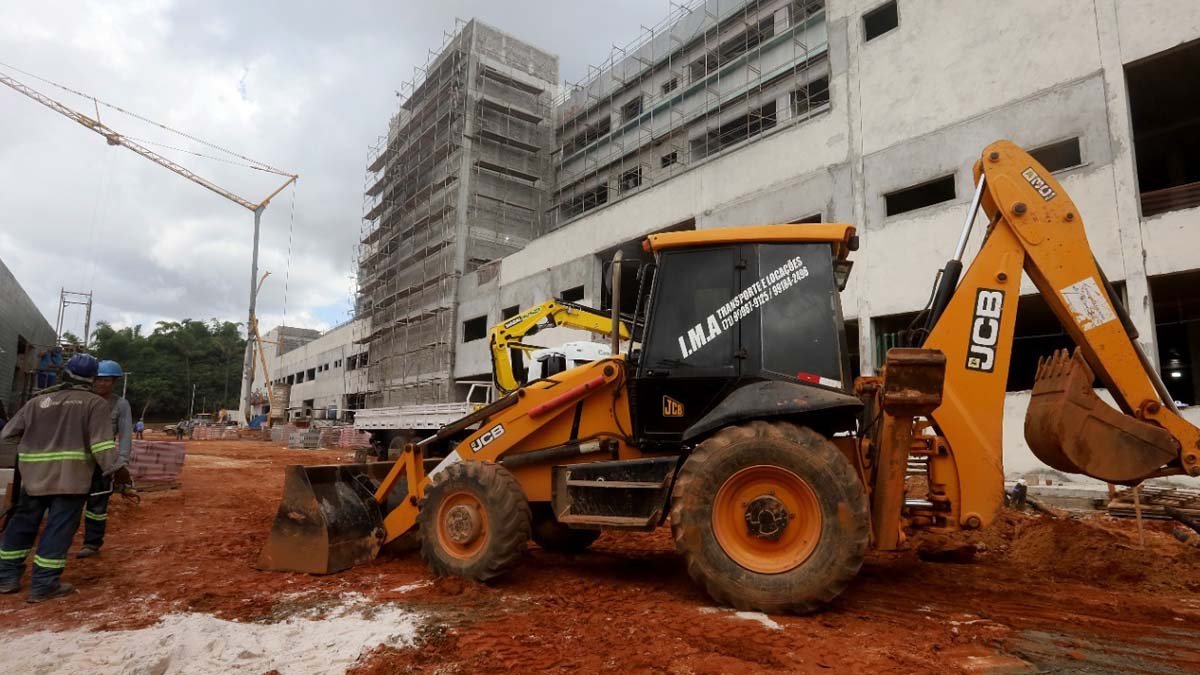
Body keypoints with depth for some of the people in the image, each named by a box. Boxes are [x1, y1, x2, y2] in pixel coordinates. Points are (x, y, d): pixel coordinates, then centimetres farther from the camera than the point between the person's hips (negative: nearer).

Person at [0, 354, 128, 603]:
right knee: (59, 528, -1)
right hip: (70, 476, -5)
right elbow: (101, 442, -14)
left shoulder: (37, 401, 9)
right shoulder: (95, 403, -4)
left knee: (22, 524, 18)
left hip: (33, 474, 5)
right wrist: (116, 468, -14)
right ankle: (44, 584, 1)